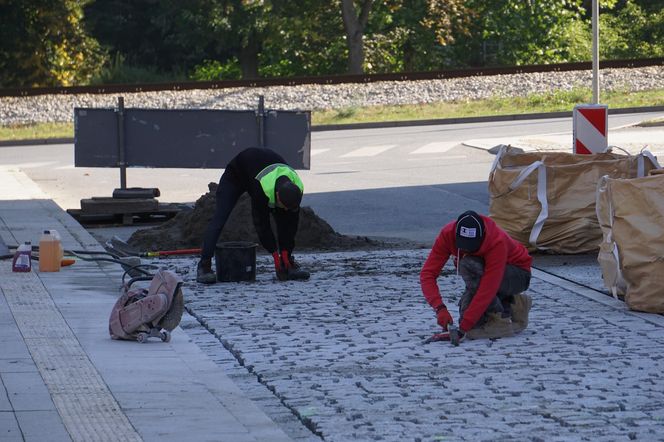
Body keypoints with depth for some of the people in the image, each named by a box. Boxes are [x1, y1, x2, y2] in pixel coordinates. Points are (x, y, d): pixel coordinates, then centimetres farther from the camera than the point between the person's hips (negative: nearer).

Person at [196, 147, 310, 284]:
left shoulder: (297, 188, -31)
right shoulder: (262, 188, -47)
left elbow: (291, 224, -20)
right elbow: (261, 223, -35)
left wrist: (285, 254, -20)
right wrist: (275, 254, -30)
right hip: (235, 175, -5)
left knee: (285, 219, -5)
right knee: (219, 218, -19)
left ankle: (289, 265, 2)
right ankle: (204, 266, -20)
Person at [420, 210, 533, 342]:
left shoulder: (497, 242, -38)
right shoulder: (448, 234, -24)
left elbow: (488, 289, -40)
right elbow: (428, 273, -25)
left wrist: (463, 327, -42)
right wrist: (440, 308, -40)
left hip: (518, 275, -6)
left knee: (470, 266, -33)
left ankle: (500, 321, -23)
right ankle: (510, 305, 7)